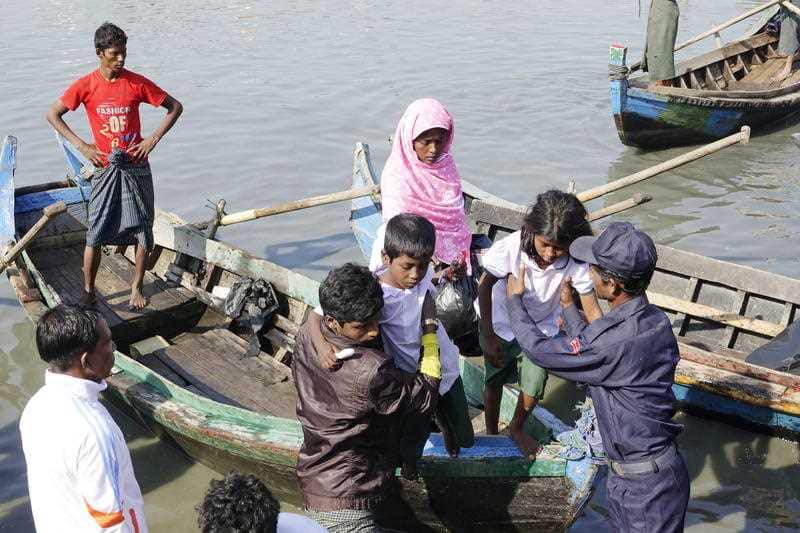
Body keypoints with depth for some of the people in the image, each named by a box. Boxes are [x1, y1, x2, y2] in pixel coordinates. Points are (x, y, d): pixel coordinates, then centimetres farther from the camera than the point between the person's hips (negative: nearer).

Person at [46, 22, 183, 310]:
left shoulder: (137, 83, -4)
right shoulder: (86, 85, -5)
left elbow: (175, 107, 2)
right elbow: (53, 114, 1)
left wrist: (152, 140, -5)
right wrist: (82, 146, -6)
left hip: (136, 167, 1)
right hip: (105, 168, -1)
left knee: (143, 232, 4)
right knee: (95, 234, -1)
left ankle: (137, 287, 20)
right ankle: (88, 291, 13)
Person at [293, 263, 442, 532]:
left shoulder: (306, 334, -8)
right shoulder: (372, 372, -30)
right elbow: (426, 398, -13)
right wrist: (430, 330, -7)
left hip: (314, 477, 9)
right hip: (345, 501, -9)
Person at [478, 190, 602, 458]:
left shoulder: (577, 262, -33)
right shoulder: (510, 248, -36)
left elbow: (592, 311, -22)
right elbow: (485, 287, -17)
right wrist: (488, 336, -10)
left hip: (541, 328, 1)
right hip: (500, 325, -1)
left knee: (534, 388, 8)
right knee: (494, 383, 15)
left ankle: (516, 429, 41)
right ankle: (491, 434, 43)